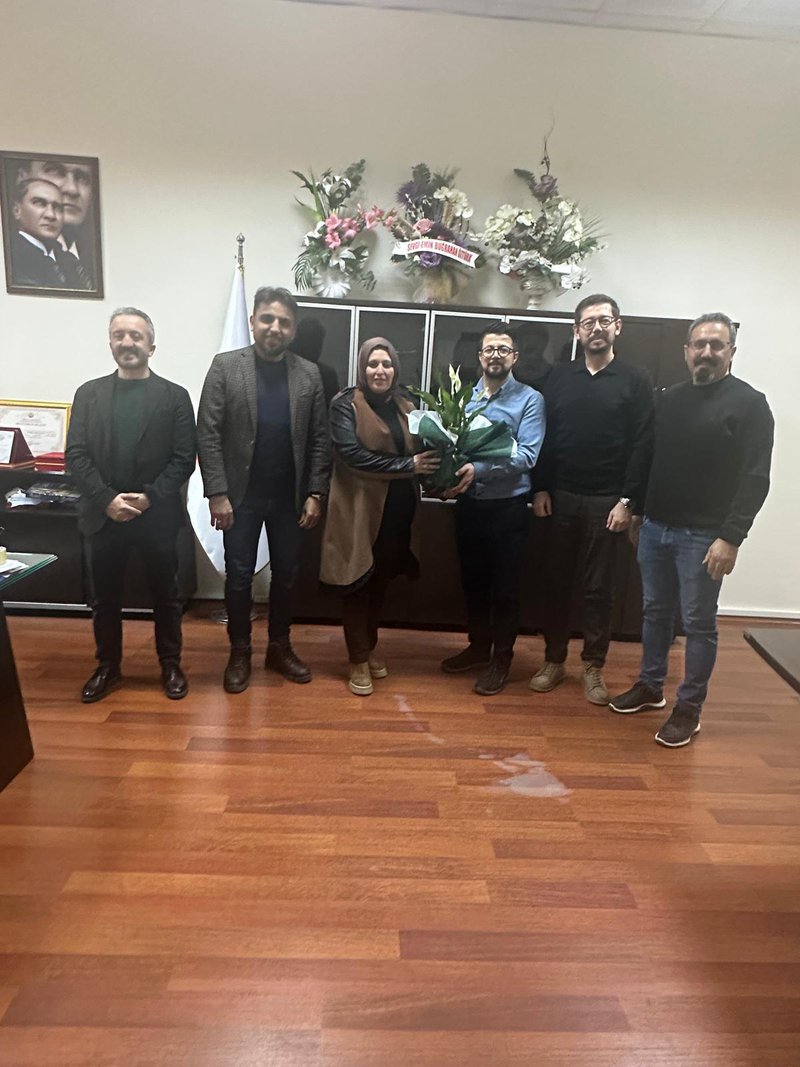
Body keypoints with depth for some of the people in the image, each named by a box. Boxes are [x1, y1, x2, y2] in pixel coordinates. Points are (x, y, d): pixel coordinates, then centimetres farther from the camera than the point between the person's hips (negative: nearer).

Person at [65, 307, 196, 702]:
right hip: (103, 515, 2)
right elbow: (76, 456, -1)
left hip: (157, 515, -2)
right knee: (104, 597, 12)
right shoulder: (89, 393, 6)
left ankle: (170, 665, 25)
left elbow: (183, 459, -5)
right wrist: (107, 499, -14)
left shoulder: (174, 396, 1)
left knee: (165, 594, 10)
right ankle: (108, 667, 29)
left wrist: (149, 497, -16)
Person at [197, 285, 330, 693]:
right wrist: (217, 493, -13)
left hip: (290, 496, 2)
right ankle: (239, 651, 23)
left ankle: (280, 647, 28)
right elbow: (208, 434, -7)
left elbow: (319, 439, 3)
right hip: (241, 494, -2)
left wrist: (315, 494, -2)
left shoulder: (309, 374, 3)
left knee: (285, 574, 11)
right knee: (239, 576, 6)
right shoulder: (225, 366, -3)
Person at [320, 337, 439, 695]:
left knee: (381, 581, 16)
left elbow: (418, 454, 13)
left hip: (396, 511, 5)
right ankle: (358, 660, 17)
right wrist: (407, 465, -19)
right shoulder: (345, 404, -7)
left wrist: (431, 468, -10)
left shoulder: (404, 408, 11)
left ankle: (370, 647, 34)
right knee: (358, 583, 4)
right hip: (359, 509, -5)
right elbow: (352, 454, -19)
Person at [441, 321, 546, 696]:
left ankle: (501, 658, 23)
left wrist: (478, 469, -27)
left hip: (507, 507, -4)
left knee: (504, 588, 7)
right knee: (472, 581, 16)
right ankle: (478, 646, 35)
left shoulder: (530, 399, -6)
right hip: (468, 503, 4)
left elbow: (526, 455, -16)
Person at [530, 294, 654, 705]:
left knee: (599, 588, 6)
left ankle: (593, 667, 18)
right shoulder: (558, 376, 7)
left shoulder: (635, 381, 1)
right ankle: (554, 660, 21)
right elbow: (543, 437, 5)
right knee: (556, 581, 8)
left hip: (606, 502, -2)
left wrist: (628, 501, -11)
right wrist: (540, 489, -3)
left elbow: (642, 446, -4)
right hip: (560, 497, 2)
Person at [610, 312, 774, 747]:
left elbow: (755, 478, -11)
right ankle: (650, 686, 31)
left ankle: (689, 708, 15)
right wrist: (637, 510, 12)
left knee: (698, 623, 3)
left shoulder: (749, 403, -5)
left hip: (703, 536, -5)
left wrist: (731, 536, -18)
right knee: (656, 611, 15)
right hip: (655, 527, 5)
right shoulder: (669, 399, 11)